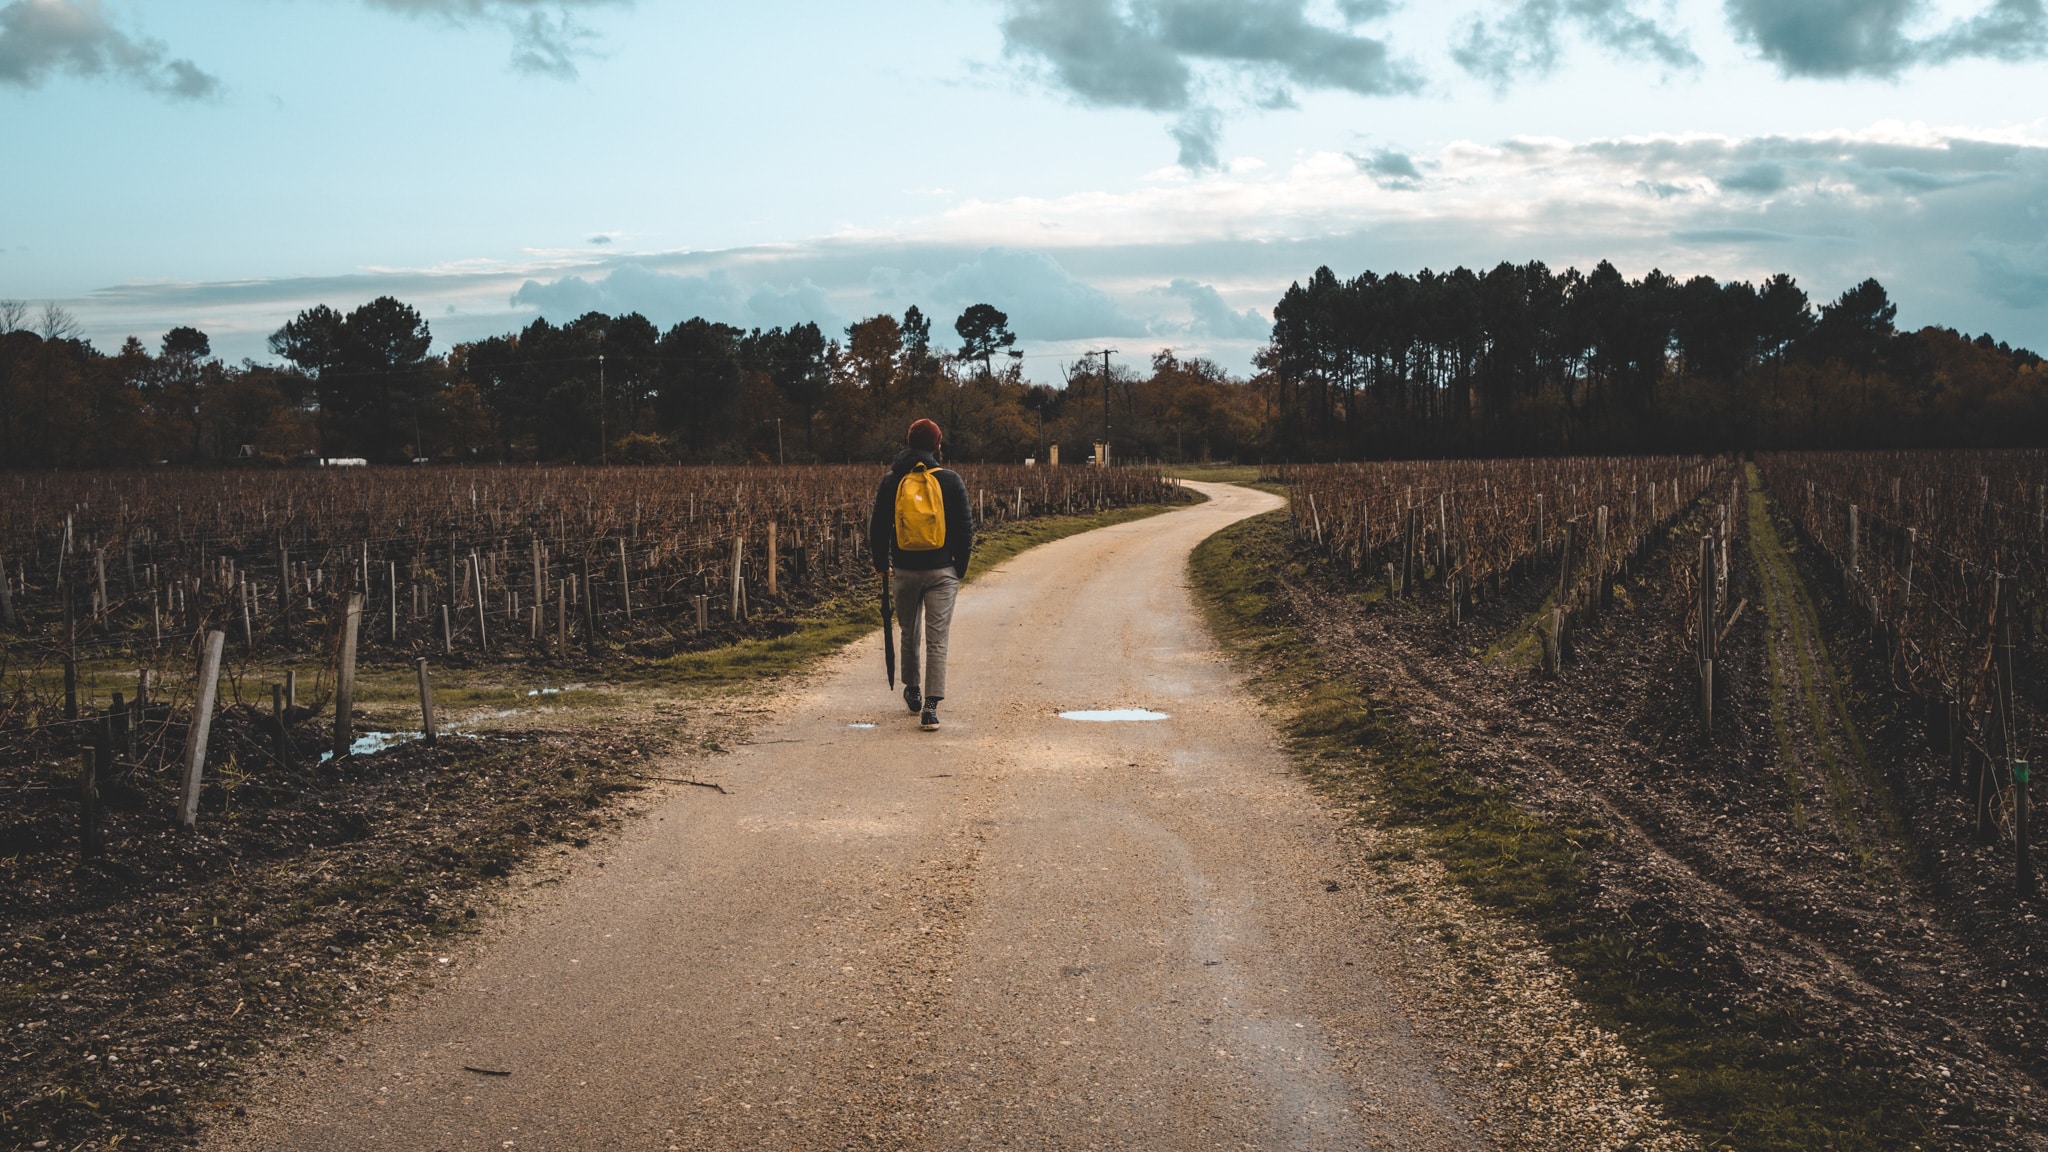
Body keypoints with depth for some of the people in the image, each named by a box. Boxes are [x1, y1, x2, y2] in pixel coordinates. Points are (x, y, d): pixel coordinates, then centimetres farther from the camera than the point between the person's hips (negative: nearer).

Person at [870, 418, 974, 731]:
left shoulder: (891, 482, 1)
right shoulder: (950, 481, -3)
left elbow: (878, 527, 7)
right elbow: (965, 526, 0)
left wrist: (881, 564, 21)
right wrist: (960, 567, 11)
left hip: (905, 571, 2)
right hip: (942, 572, -2)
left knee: (909, 634, 20)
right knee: (937, 640, -2)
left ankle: (913, 690, 36)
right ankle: (930, 707, -10)